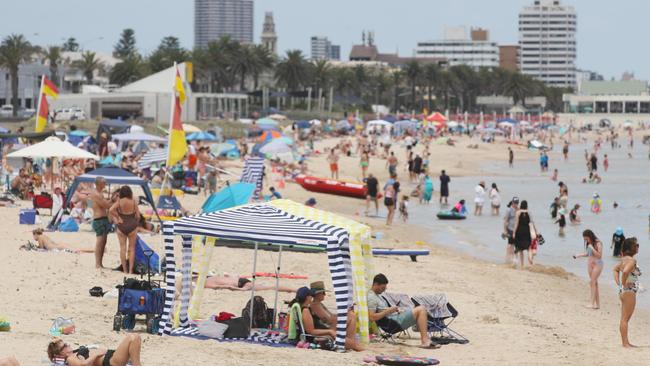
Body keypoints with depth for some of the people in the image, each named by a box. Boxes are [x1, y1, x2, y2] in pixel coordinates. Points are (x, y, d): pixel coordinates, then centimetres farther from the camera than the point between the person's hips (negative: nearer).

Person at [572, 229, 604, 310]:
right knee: (594, 283, 4)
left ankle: (592, 304, -17)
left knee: (593, 282, -14)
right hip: (590, 263, 7)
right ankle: (597, 304, 6)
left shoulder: (598, 243, -14)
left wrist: (592, 248, -24)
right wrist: (578, 255, 7)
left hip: (597, 264, -7)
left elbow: (599, 255, -17)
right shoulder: (588, 243, 5)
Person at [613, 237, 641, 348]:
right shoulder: (632, 260, -18)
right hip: (629, 292, -9)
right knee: (625, 319, -5)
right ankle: (625, 343, -1)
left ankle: (626, 342, 20)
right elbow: (625, 272, -36)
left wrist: (619, 284, 16)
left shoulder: (624, 259, 10)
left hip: (623, 291, 9)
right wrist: (624, 284, -20)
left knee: (625, 319, 14)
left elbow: (616, 269, 25)